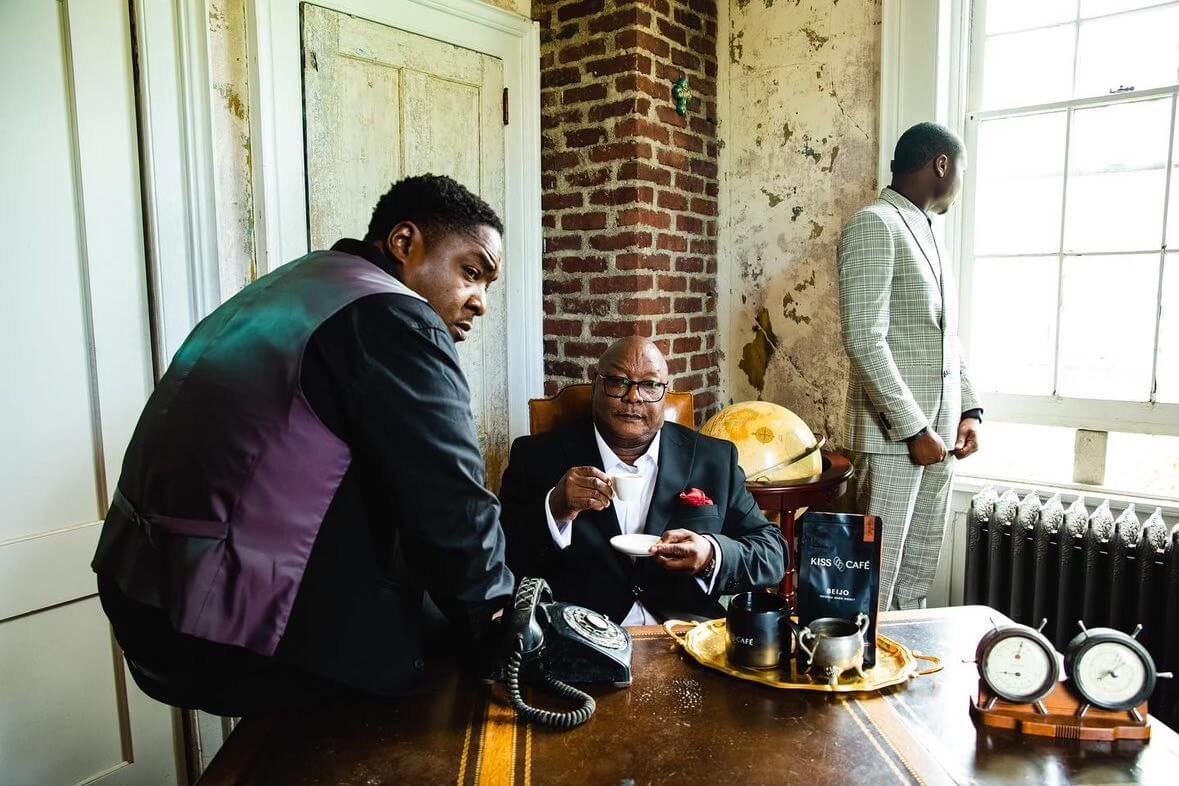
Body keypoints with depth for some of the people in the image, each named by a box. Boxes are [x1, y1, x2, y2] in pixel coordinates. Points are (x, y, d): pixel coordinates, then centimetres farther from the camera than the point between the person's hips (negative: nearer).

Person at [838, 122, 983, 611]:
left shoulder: (926, 233, 19)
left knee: (918, 575, 14)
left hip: (939, 429, 9)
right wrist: (914, 429, -17)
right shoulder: (874, 225, -10)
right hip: (893, 432, -9)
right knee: (876, 574, -2)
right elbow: (864, 342, -18)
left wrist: (968, 409, 11)